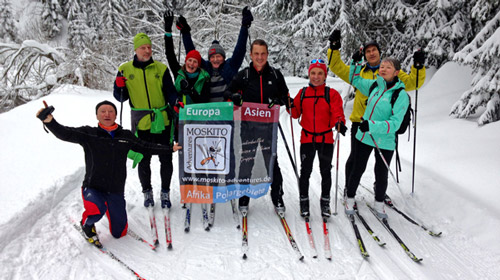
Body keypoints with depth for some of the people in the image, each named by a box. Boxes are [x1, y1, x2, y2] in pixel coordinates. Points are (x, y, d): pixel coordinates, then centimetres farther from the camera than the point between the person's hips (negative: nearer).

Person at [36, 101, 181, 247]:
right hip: (93, 188, -3)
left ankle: (108, 207, 44)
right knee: (97, 210, -38)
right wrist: (49, 121, -37)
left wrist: (170, 149, 12)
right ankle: (87, 225, 2)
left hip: (116, 191, 3)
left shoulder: (126, 136, 3)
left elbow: (146, 147, 12)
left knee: (119, 233, 12)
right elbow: (65, 134, -18)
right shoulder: (88, 134, -5)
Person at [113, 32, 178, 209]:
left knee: (166, 159, 5)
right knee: (143, 160, 7)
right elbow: (121, 98, 8)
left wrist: (176, 105, -13)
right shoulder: (125, 70, 4)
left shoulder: (161, 68, 4)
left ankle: (165, 193, 22)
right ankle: (147, 192, 27)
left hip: (163, 121, 0)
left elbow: (170, 93, 7)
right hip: (141, 123, 0)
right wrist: (119, 86, -12)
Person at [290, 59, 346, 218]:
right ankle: (304, 202, 20)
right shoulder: (303, 93, 5)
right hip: (307, 138, 1)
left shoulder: (332, 94, -2)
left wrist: (339, 123, -30)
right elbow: (296, 114, 6)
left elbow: (337, 113, -10)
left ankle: (325, 202, 26)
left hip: (326, 139, -1)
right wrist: (290, 105, -13)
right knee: (305, 171, 5)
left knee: (325, 172, 10)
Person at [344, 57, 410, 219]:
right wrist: (356, 63, 10)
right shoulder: (374, 85, 1)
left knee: (381, 175, 10)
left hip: (385, 141, -3)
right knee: (357, 170, 12)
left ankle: (379, 204, 33)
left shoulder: (401, 94, -14)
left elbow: (395, 123, -21)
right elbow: (356, 80, 22)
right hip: (364, 136, 4)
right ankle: (350, 199, 31)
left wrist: (372, 125, -31)